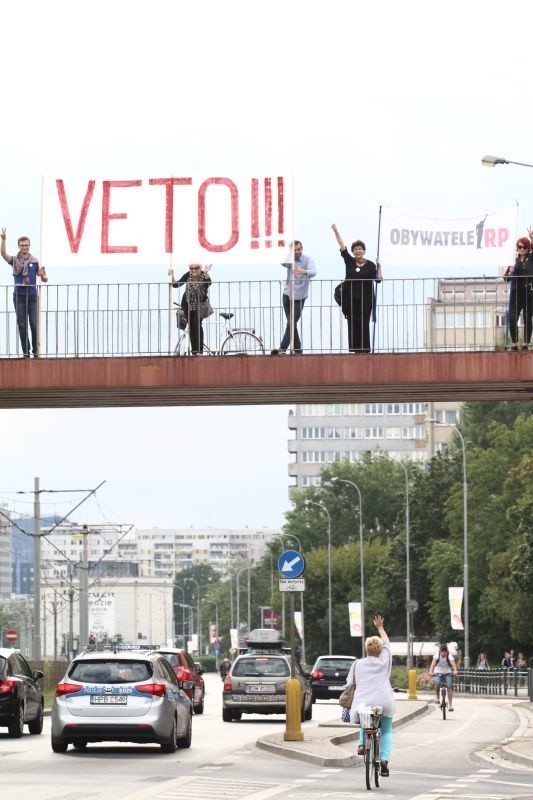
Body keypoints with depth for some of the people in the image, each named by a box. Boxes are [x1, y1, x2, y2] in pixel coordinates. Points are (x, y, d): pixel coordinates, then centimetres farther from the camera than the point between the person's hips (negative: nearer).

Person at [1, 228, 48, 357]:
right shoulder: (14, 260, 3)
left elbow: (44, 279, 7)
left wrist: (42, 275, -17)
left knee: (34, 324, -3)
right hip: (19, 296, 0)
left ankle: (36, 351, 7)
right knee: (22, 325, 2)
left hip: (32, 296, 0)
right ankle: (25, 351, 7)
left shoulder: (35, 261, 5)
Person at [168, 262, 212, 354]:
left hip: (199, 304, -3)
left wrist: (206, 273, -56)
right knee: (191, 326, 7)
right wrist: (172, 276, -23)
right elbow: (175, 285, -7)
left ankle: (199, 350, -14)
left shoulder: (204, 276, -18)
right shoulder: (188, 276, -9)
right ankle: (194, 351, 14)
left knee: (197, 324, -17)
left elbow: (208, 283, -40)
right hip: (188, 304, 3)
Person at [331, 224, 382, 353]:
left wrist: (379, 266, -12)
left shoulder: (370, 265, 3)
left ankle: (364, 350, 2)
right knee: (353, 326, 2)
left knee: (364, 325, -1)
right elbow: (342, 247, 1)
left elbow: (378, 280, -3)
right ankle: (353, 350, 6)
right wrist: (336, 232, -5)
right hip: (351, 299, 1)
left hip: (365, 299, -1)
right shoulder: (349, 261, 6)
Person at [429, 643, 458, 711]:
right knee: (437, 683, -28)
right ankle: (438, 697, -2)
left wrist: (455, 671, -56)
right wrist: (431, 671, -52)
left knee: (449, 687, -12)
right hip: (438, 672, 0)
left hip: (447, 673, 0)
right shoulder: (437, 655, -19)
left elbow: (453, 663, -36)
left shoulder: (449, 656, -20)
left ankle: (450, 705, -4)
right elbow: (433, 663, -34)